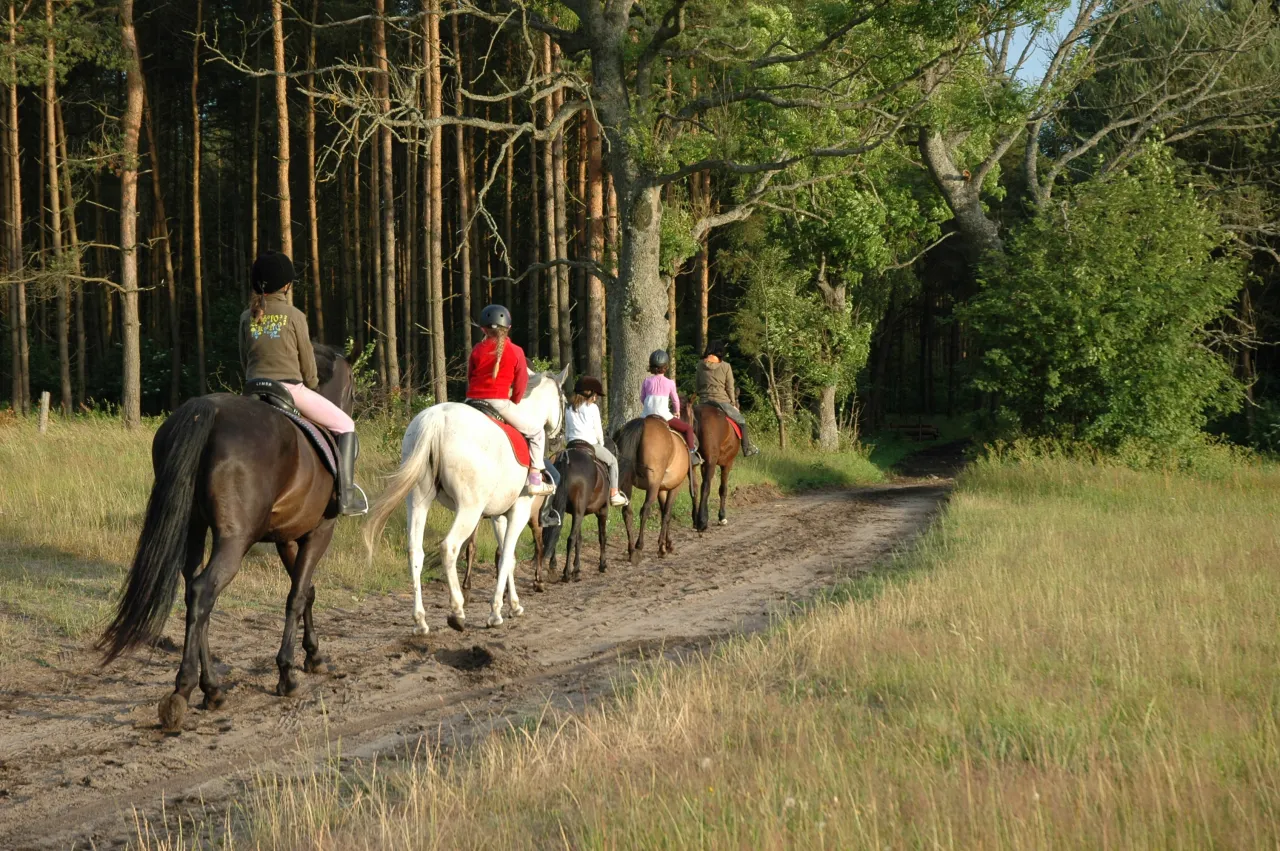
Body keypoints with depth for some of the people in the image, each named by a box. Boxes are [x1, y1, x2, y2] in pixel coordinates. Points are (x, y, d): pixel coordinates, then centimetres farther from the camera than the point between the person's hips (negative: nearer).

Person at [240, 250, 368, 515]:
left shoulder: (247, 317, 5)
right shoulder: (294, 316, -6)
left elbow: (244, 360, 13)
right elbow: (307, 359, 1)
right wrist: (312, 384, 19)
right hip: (291, 389, -4)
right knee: (345, 426, 9)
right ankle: (346, 494, -3)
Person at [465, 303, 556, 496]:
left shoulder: (477, 350, 8)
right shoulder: (516, 352, 2)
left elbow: (469, 378, 13)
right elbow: (521, 383, 6)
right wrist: (514, 402, 23)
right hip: (500, 403, -3)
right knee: (536, 431, 12)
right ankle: (535, 480, 6)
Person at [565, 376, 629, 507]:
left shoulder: (569, 408, 13)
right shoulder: (592, 407, -4)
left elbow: (567, 433, 14)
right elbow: (598, 430, -1)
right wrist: (601, 444, 14)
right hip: (590, 444, -5)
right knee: (612, 461, 14)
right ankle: (614, 495, 10)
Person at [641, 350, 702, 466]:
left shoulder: (647, 381, 5)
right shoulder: (669, 383, -3)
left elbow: (642, 399, 14)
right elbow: (675, 400, 10)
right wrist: (677, 412, 29)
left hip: (647, 415, 4)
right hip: (663, 415, -4)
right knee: (688, 428, 6)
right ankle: (692, 454, -1)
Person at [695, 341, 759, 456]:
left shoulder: (700, 365, 2)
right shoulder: (725, 367, -7)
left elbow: (698, 385, 8)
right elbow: (730, 388, -3)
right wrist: (734, 404, 8)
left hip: (704, 401, 3)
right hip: (722, 401, -3)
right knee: (741, 421, 16)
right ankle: (747, 448, 19)